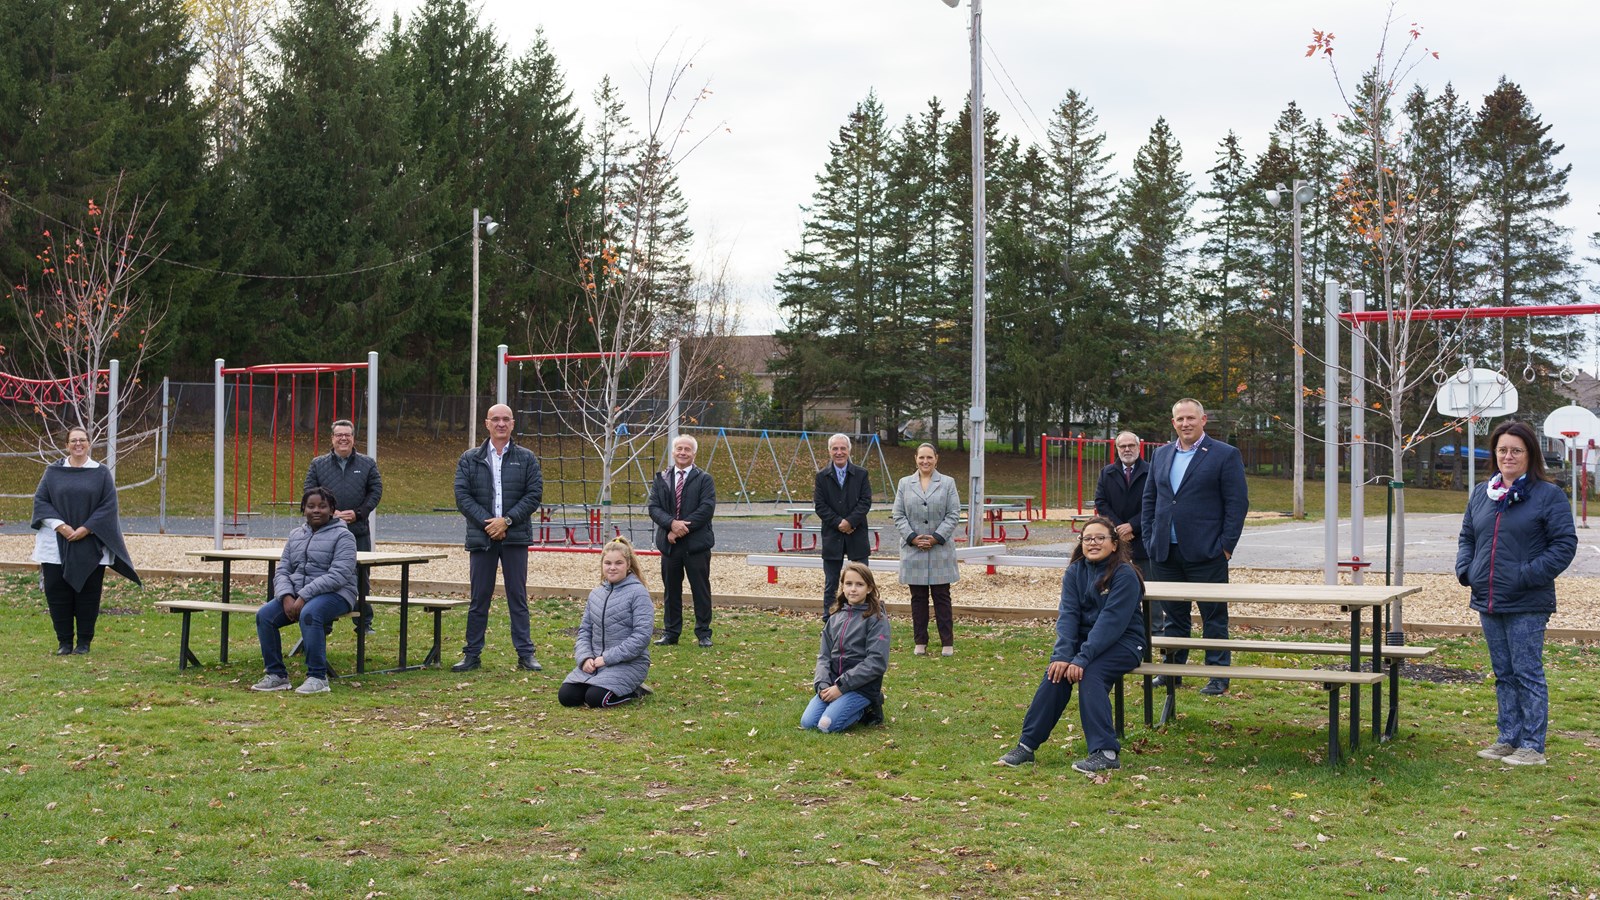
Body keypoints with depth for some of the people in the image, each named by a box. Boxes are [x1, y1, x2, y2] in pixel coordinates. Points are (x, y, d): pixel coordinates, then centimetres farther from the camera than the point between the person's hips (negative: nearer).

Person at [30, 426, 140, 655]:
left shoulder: (102, 473, 4)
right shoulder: (53, 471, 7)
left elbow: (109, 505, -2)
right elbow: (40, 500, 2)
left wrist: (85, 529, -13)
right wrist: (60, 526, -12)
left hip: (90, 545, -1)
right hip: (56, 546, 1)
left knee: (88, 593, 1)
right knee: (57, 592, 1)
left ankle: (84, 642, 10)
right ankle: (64, 642, 11)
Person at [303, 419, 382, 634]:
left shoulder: (367, 464, 8)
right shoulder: (318, 464, 8)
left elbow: (376, 491, 4)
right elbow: (309, 493, 4)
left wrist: (358, 513, -9)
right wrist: (328, 514, -10)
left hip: (358, 531, 0)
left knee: (360, 576, 5)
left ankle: (364, 622, 13)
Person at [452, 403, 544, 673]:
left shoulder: (526, 458, 6)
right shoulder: (469, 459, 7)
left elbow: (534, 494, -1)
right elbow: (462, 495, -1)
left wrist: (506, 520, -11)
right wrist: (487, 522, -12)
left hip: (515, 536, 0)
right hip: (481, 537, 1)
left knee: (518, 597, 3)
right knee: (479, 597, 5)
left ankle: (525, 653, 7)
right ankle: (472, 654, 11)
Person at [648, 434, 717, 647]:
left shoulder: (704, 479, 1)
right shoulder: (661, 479, 10)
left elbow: (707, 508, -10)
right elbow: (654, 507, 2)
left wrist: (683, 528, -16)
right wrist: (672, 523, -17)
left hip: (696, 543, -3)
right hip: (669, 542, 3)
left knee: (701, 590, 2)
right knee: (671, 590, 9)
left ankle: (703, 633, 10)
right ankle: (670, 632, 18)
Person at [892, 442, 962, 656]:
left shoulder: (948, 483, 5)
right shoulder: (904, 484, 9)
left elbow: (954, 515, -1)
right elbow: (899, 516, 5)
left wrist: (936, 538, -11)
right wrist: (912, 537, -9)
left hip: (940, 549, -1)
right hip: (913, 550, 1)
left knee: (942, 596, 1)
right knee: (918, 597, 5)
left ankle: (947, 642, 6)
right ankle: (920, 642, 12)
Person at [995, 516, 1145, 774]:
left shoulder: (1125, 574, -14)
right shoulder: (1075, 572, 3)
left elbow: (1111, 621, -22)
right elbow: (1068, 614, -7)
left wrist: (1082, 658, -30)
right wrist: (1062, 655, -23)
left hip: (1123, 642, -5)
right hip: (1086, 638, 5)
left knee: (1090, 673, -31)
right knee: (1057, 672, -22)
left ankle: (1105, 753, -33)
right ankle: (1027, 745, -20)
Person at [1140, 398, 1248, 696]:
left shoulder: (1225, 455, -2)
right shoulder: (1161, 455, 14)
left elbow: (1238, 502, -5)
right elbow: (1149, 500, 18)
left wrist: (1226, 545, -10)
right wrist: (1149, 539, 8)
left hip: (1206, 552, -5)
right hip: (1165, 553, 5)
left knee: (1214, 616, 1)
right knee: (1173, 614, 13)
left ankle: (1218, 676, 7)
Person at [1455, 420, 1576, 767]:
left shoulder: (1548, 494, -6)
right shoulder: (1481, 494, 12)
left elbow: (1565, 544, -10)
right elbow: (1467, 537, 22)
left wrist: (1528, 575, -17)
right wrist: (1465, 570, 4)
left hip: (1527, 605, -6)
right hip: (1488, 602, 6)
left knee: (1527, 673, -3)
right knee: (1503, 674, 14)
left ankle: (1532, 746, 4)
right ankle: (1508, 739, 23)